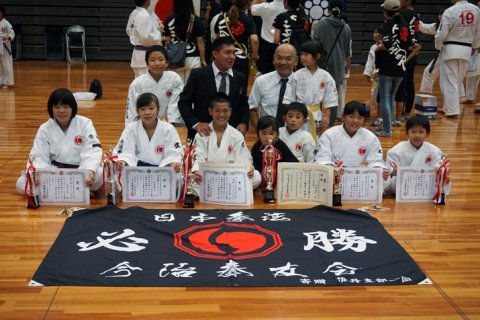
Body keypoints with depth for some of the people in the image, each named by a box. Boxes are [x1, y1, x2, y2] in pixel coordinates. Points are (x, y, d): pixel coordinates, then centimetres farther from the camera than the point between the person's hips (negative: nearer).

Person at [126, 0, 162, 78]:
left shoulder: (134, 13, 7)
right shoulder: (144, 16, -21)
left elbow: (129, 31, 18)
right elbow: (147, 38, -23)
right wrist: (158, 32, -8)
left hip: (137, 53, 10)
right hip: (145, 54, -10)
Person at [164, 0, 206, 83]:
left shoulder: (169, 19, -1)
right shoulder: (195, 20, -6)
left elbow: (167, 41, 3)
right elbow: (200, 41, -4)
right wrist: (203, 60, 3)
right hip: (192, 58, -2)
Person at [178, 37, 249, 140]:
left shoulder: (239, 77, 4)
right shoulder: (198, 74, -5)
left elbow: (244, 104, 12)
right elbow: (183, 102, -4)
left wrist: (243, 123, -7)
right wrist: (195, 124, -17)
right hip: (202, 134, -2)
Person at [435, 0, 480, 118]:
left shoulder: (450, 11, -16)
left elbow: (441, 34, -13)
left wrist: (438, 46, 6)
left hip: (450, 49, -5)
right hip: (466, 50, 5)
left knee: (449, 81, 2)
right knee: (457, 81, 17)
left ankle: (452, 110, -2)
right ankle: (448, 107, 27)